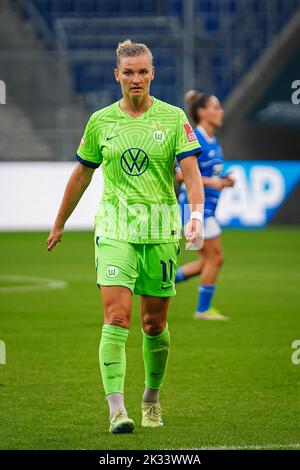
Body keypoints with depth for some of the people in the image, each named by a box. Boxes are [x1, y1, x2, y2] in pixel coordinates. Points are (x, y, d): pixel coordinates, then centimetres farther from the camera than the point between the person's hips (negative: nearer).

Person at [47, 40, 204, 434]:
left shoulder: (174, 118, -1)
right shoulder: (101, 121, 4)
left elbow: (191, 171, -8)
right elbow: (82, 174, 15)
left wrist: (196, 215, -25)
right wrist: (59, 224, 21)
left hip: (161, 229, 0)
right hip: (115, 228, 0)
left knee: (154, 323, 8)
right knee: (116, 317, -14)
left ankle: (152, 398, 31)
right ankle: (116, 409, -19)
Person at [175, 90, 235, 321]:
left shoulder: (213, 140, 13)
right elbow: (180, 173, -19)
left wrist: (223, 180, 6)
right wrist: (209, 181, -25)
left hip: (206, 206, 9)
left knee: (209, 260, 12)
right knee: (215, 256, -4)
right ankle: (203, 309, 5)